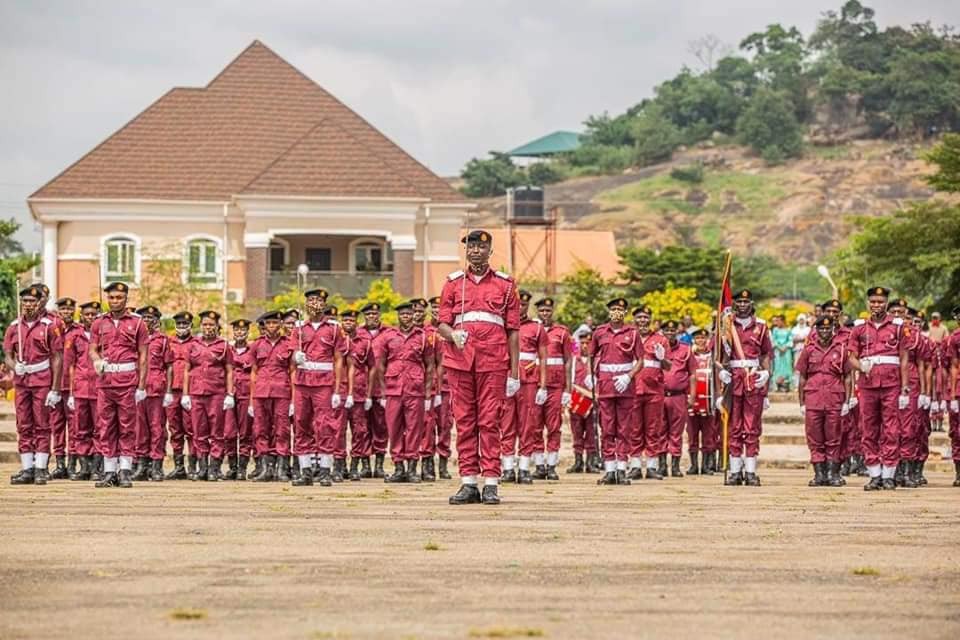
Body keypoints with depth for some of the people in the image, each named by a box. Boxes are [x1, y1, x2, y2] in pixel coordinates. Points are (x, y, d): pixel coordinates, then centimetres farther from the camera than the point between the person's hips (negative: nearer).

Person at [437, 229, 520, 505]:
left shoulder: (505, 284, 8)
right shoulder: (453, 283, 13)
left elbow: (513, 331, 7)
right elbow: (442, 324, 10)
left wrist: (514, 373, 1)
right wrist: (453, 334, -16)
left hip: (493, 363, -2)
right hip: (460, 361, 2)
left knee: (489, 421, -4)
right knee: (464, 422, 3)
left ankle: (491, 484, -3)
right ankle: (468, 483, 6)